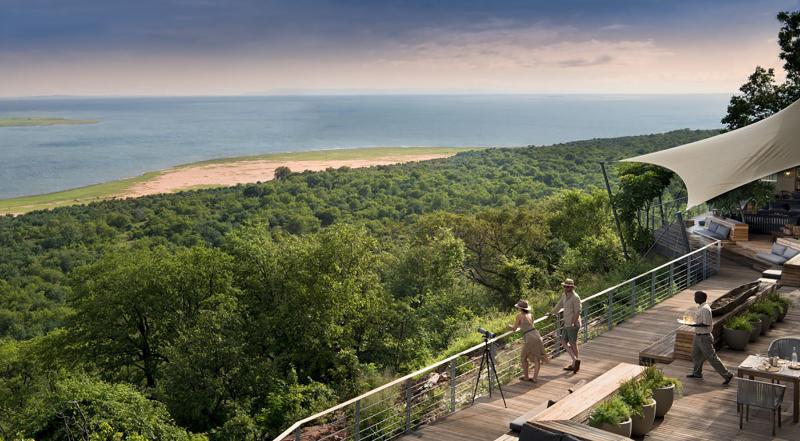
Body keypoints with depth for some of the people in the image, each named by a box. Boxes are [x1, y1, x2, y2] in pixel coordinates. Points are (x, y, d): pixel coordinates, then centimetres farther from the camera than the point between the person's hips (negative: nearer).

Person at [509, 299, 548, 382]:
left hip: (528, 337, -5)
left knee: (524, 358, 13)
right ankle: (535, 377, 6)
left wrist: (509, 326, 29)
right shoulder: (531, 315, 16)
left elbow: (514, 328, 8)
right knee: (537, 357, 9)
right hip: (536, 335, 5)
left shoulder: (519, 315, 1)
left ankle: (526, 377, 18)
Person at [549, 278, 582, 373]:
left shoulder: (575, 297, -16)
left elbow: (577, 311, -19)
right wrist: (551, 313, 31)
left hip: (573, 325, -9)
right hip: (566, 324, 9)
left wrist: (573, 323, -23)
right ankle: (575, 360, 11)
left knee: (573, 344, -2)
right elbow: (559, 305, 24)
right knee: (563, 342, 8)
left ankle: (575, 363, 5)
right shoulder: (564, 296, 10)